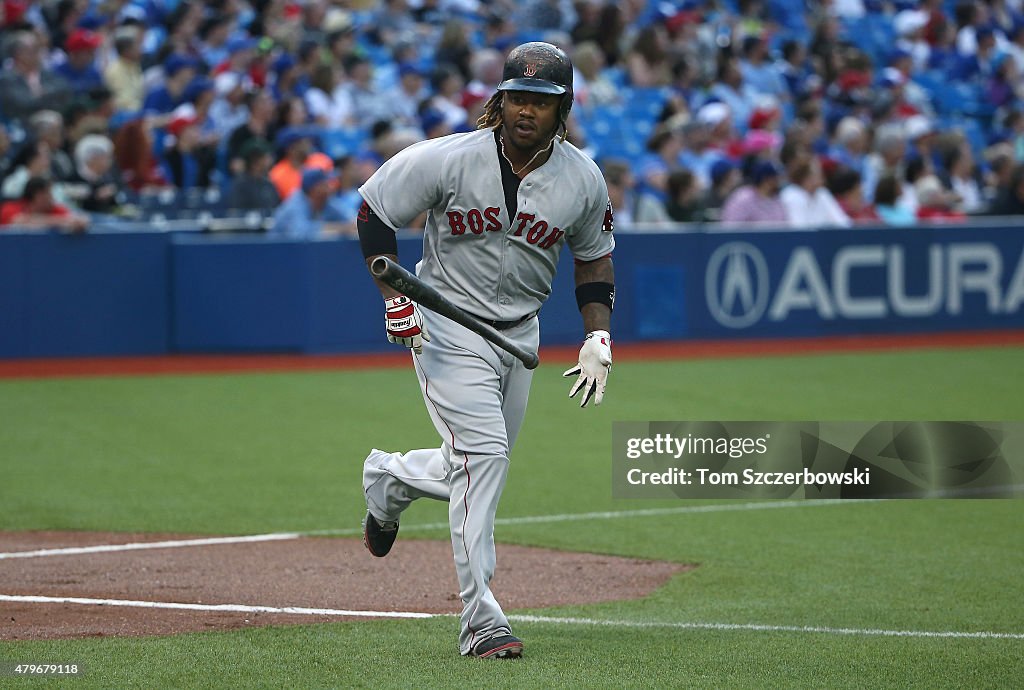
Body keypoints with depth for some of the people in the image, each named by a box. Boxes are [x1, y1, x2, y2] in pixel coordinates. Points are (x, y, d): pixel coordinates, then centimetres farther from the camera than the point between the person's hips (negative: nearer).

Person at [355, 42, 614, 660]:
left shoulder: (583, 180, -7)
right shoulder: (449, 160, -17)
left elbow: (594, 256, 10)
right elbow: (373, 209, -5)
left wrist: (599, 336, -3)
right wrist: (394, 297, -14)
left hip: (520, 332, 5)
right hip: (448, 327, -5)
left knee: (478, 469, 13)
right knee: (482, 452, -20)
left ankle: (390, 479, 47)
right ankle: (481, 620, -19)